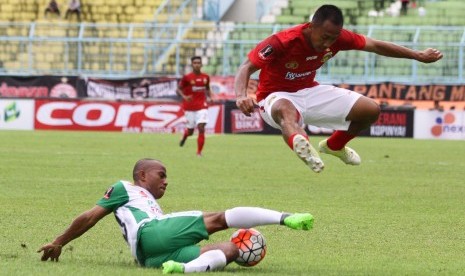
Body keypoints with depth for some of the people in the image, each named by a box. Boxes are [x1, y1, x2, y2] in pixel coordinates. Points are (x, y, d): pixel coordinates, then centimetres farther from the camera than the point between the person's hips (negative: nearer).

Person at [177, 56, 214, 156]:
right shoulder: (187, 77, -8)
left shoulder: (206, 77, 3)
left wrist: (210, 97, 2)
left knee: (201, 128, -14)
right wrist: (184, 97, -22)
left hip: (202, 106, 1)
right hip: (189, 107, -1)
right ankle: (184, 136, 46)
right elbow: (178, 89, -3)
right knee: (190, 131, 7)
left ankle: (199, 152, -5)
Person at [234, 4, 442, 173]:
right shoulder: (283, 42, -29)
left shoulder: (337, 37, -13)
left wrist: (417, 55, 5)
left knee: (370, 110, -2)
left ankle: (334, 146, 24)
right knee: (286, 110, -45)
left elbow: (375, 45, 0)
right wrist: (241, 96, -53)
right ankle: (299, 141, -81)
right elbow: (246, 68, -32)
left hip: (308, 91, 6)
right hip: (277, 97, -6)